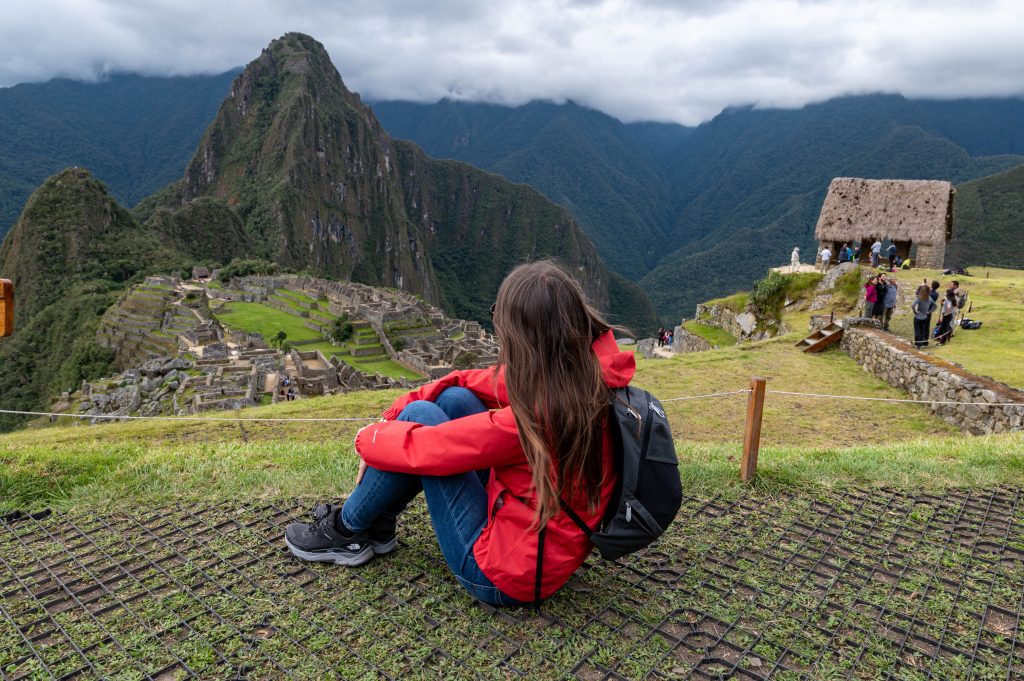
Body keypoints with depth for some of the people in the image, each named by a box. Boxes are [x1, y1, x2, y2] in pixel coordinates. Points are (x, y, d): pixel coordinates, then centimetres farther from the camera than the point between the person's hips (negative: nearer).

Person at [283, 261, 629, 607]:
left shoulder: (537, 417, -31)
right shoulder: (586, 371, -7)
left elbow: (426, 447, -22)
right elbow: (469, 383, 1)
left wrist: (369, 438, -2)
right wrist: (392, 416, -2)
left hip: (504, 578, -8)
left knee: (421, 415, -9)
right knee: (455, 399, 3)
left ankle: (347, 532, 12)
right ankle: (377, 524, 16)